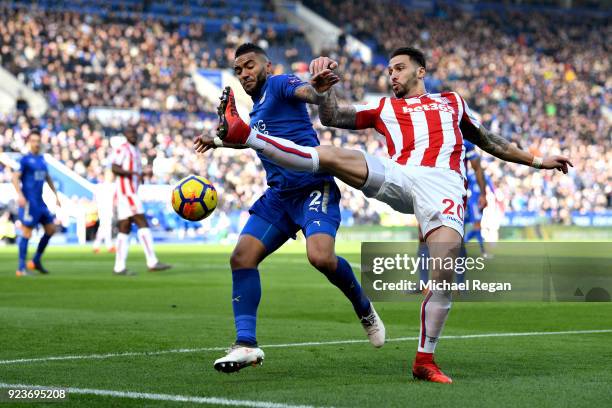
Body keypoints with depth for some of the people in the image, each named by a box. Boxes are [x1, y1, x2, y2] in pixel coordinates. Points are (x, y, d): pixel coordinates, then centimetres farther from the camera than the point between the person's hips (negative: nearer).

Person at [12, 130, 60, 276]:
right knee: (27, 233, -8)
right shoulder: (25, 159, -7)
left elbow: (48, 178, 26)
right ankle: (21, 268, -3)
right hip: (28, 202, -8)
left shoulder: (42, 159, 14)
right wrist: (20, 194, -27)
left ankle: (36, 261, 18)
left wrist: (56, 195, 24)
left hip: (40, 201, 8)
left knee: (51, 229, 8)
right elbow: (15, 177, -15)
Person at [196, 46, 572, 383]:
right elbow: (333, 116, 15)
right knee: (332, 156, -23)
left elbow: (489, 141, 41)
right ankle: (242, 134, -30)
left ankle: (425, 359, -9)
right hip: (397, 175, 1)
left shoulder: (453, 102, 33)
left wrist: (535, 161, 40)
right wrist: (324, 88, -5)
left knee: (445, 273, -21)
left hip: (443, 184, 0)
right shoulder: (384, 108, 28)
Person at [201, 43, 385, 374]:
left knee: (320, 256, -28)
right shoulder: (255, 110, 23)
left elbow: (304, 91, -27)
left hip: (313, 188, -8)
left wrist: (318, 89, -49)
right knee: (242, 257, -8)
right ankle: (246, 343, -8)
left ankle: (364, 310, 0)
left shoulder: (279, 84, -1)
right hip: (279, 194, 8)